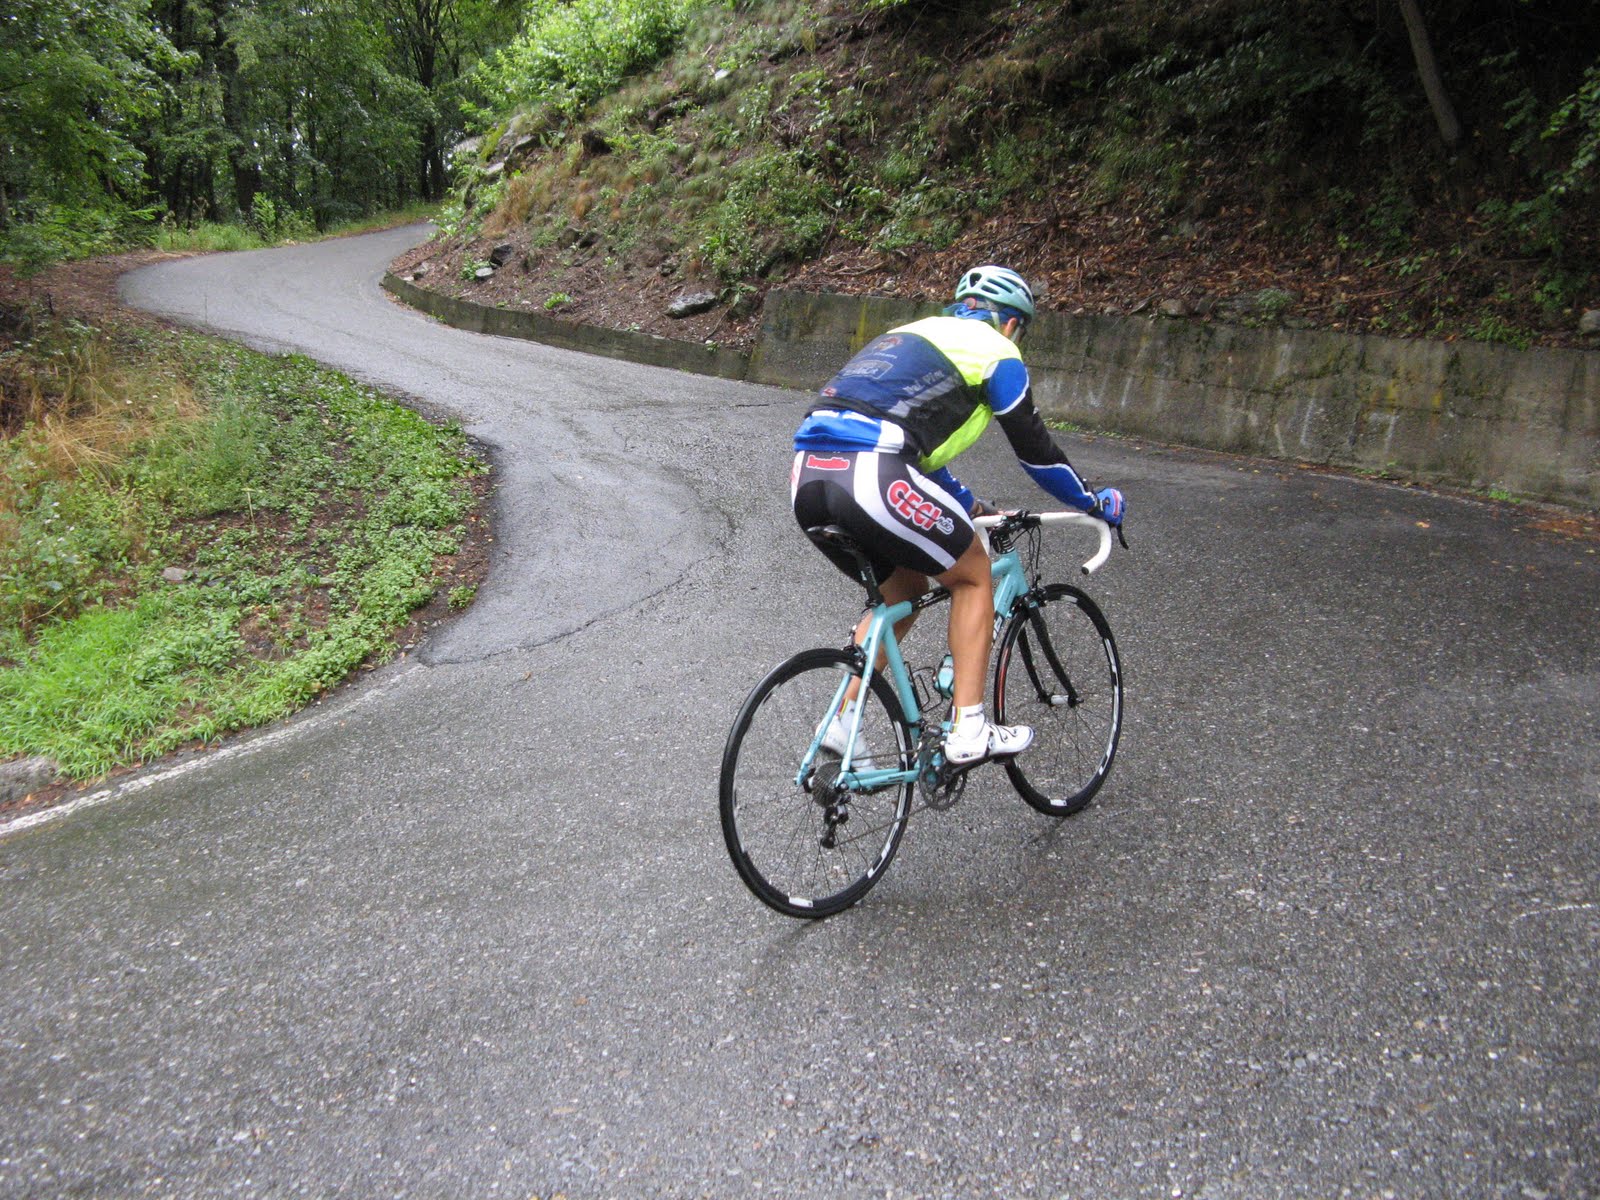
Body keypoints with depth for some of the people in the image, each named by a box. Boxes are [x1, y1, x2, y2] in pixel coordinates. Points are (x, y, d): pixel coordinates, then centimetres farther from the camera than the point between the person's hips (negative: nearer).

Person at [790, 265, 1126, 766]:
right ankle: (969, 731, 11)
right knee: (974, 575, 15)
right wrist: (1097, 502, 33)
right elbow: (1035, 448, 17)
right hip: (870, 477, -8)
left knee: (904, 590, 27)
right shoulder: (995, 349, 13)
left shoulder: (916, 333, 35)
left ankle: (840, 723, 21)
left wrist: (969, 507, 51)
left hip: (807, 476, 8)